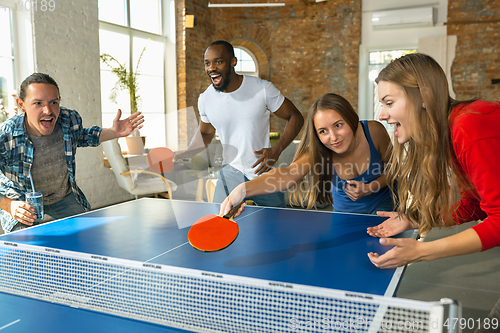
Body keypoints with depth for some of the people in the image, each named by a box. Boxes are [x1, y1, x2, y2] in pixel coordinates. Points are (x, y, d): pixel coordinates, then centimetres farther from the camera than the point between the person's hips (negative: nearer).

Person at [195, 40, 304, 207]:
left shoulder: (263, 89, -12)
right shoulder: (205, 99, -2)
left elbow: (295, 117, -4)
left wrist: (276, 150, -19)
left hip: (265, 173, -1)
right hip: (231, 173, 1)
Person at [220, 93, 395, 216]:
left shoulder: (374, 131, -25)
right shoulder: (318, 152, -26)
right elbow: (288, 174, -45)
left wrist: (369, 188, -29)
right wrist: (244, 189, -63)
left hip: (381, 204, 0)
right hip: (344, 211, 1)